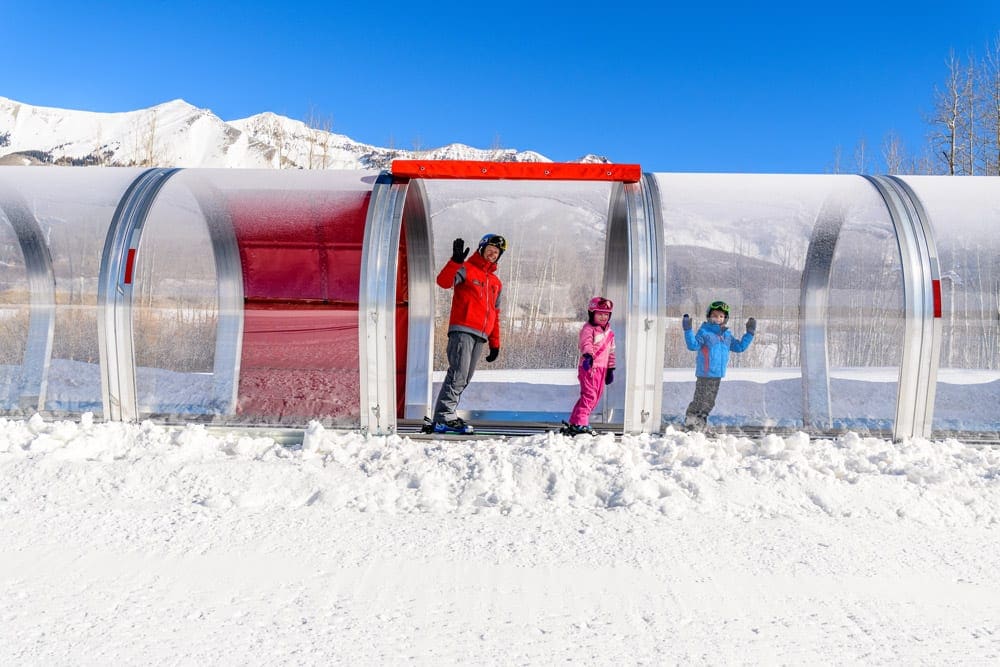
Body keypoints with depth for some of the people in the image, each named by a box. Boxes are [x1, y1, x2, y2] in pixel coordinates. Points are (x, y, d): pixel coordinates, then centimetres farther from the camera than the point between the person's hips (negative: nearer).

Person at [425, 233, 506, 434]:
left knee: (464, 379, 2)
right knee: (458, 374, -16)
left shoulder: (496, 282, 25)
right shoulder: (466, 269, 5)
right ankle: (445, 417, -18)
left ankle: (443, 417, 3)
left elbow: (495, 314, 27)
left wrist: (495, 343, 22)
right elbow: (443, 281, -15)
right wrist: (456, 260, -28)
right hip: (463, 330, -7)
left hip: (480, 336, 7)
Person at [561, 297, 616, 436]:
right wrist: (588, 356, -45)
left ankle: (574, 421, 17)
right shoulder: (588, 329, -8)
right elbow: (586, 343, -25)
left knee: (596, 396, 10)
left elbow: (611, 351, 23)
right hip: (588, 367, -8)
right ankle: (579, 424, -12)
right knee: (589, 395, -14)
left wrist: (611, 369, 21)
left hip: (602, 368, 8)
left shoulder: (609, 332, 16)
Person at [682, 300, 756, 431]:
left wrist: (750, 333, 20)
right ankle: (690, 420, 5)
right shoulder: (704, 332, -6)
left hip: (718, 375, 7)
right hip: (704, 374, -7)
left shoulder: (727, 335, 14)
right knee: (700, 401, -6)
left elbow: (740, 347, 23)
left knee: (709, 402, 13)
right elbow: (693, 345, -17)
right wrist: (688, 330, -27)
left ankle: (701, 420, 25)